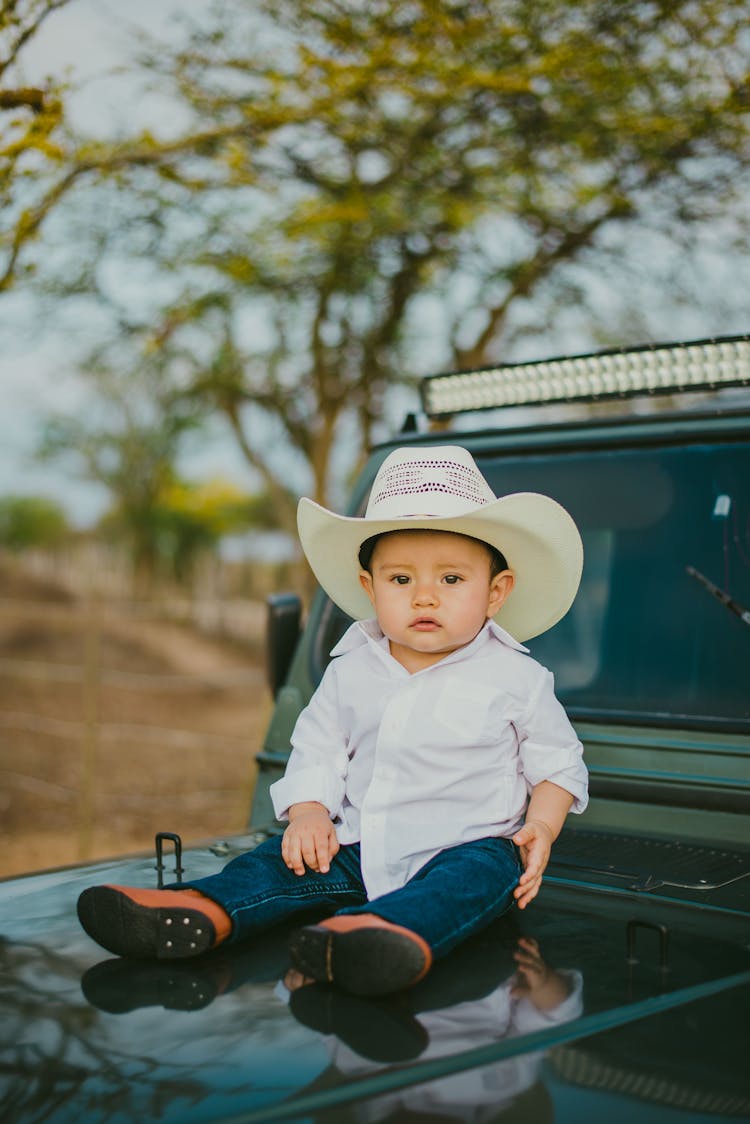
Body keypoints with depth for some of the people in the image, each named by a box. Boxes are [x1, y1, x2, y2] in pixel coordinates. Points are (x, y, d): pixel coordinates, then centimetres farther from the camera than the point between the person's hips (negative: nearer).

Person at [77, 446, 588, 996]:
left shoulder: (516, 679, -3)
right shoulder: (351, 671, 6)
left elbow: (559, 765, 5)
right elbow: (317, 748, 12)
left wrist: (540, 829, -12)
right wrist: (309, 812, -7)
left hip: (467, 846, -5)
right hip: (358, 847, 5)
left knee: (482, 870, -34)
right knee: (287, 858, -13)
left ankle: (403, 935, -62)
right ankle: (201, 912, -35)